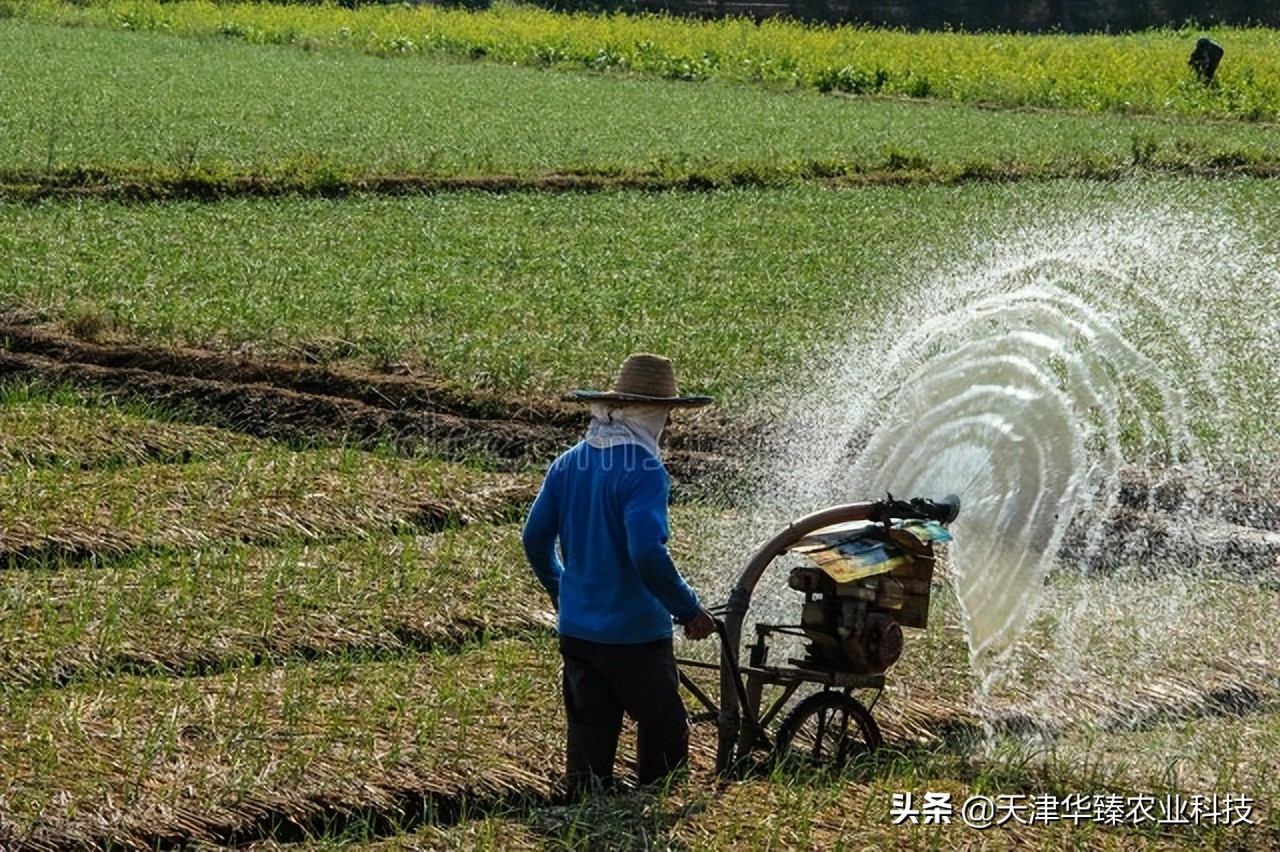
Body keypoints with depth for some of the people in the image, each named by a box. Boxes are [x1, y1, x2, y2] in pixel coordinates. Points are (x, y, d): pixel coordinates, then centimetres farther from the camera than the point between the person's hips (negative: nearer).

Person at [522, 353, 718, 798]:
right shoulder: (644, 472, -18)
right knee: (665, 732, 11)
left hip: (576, 628, 6)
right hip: (634, 635, -6)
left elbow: (534, 538, 10)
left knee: (588, 738, 11)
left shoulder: (568, 465, 5)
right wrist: (689, 610, -17)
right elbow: (647, 552, -28)